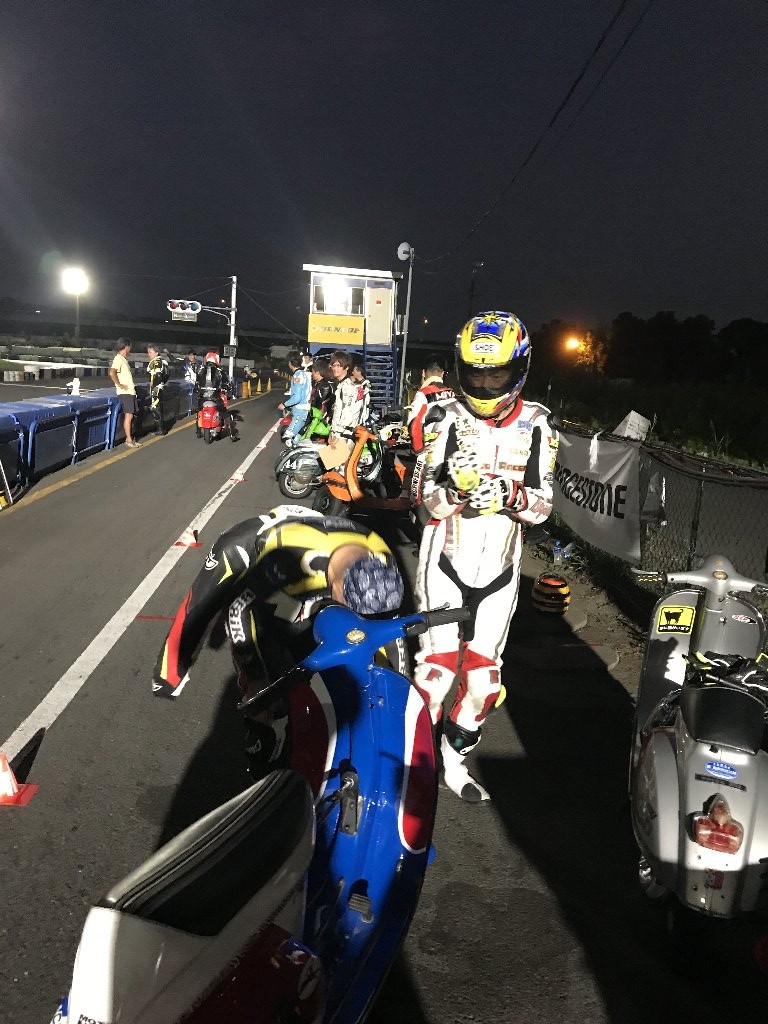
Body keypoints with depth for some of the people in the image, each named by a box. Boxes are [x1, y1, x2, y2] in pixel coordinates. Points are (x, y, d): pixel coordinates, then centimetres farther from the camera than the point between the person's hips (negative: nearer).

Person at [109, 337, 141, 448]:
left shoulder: (123, 359, 17)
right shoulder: (118, 359, -11)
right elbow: (112, 373, -25)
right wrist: (119, 385, -18)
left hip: (130, 391, 9)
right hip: (125, 392, -9)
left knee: (131, 415, 9)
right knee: (128, 415, -9)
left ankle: (130, 439, 15)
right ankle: (129, 440, -6)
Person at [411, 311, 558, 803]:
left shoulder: (536, 426, -2)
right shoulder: (447, 419, -7)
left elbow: (542, 507, -4)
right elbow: (431, 505, -7)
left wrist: (510, 495, -25)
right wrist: (454, 485, -29)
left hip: (500, 569, 2)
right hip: (446, 563, -2)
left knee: (483, 676, 11)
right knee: (437, 668, 0)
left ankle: (454, 757, 33)